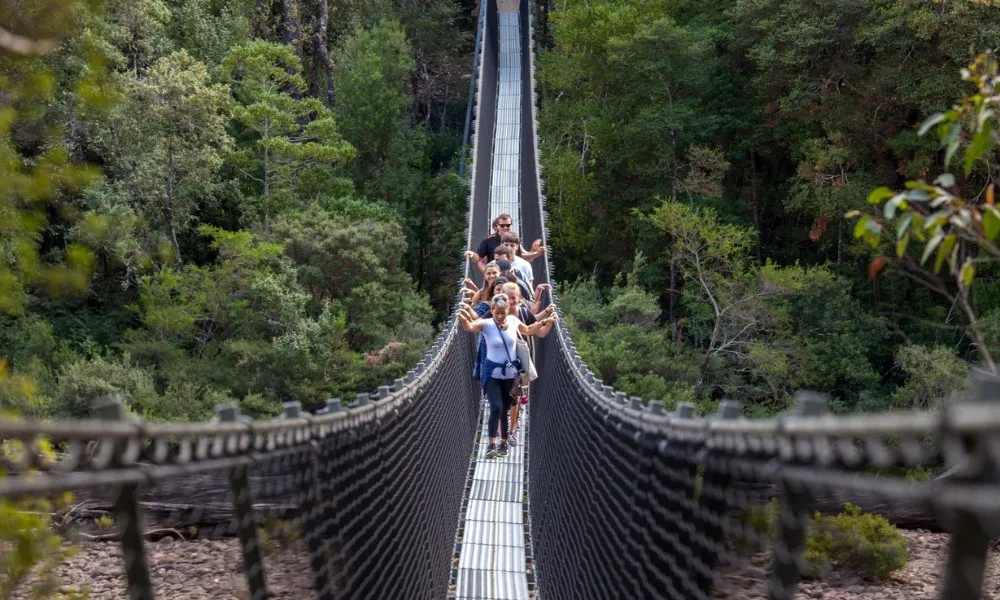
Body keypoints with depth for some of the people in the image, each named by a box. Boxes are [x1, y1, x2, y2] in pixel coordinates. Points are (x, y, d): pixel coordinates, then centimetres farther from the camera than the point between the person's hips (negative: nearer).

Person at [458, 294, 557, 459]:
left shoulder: (513, 321, -4)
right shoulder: (486, 324, -15)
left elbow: (528, 330, 18)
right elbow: (469, 326, -36)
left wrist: (544, 322, 10)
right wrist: (464, 318, -57)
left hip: (510, 373, 3)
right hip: (492, 373, -3)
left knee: (505, 410, 11)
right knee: (496, 408, -17)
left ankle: (503, 443, 24)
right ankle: (492, 444, -9)